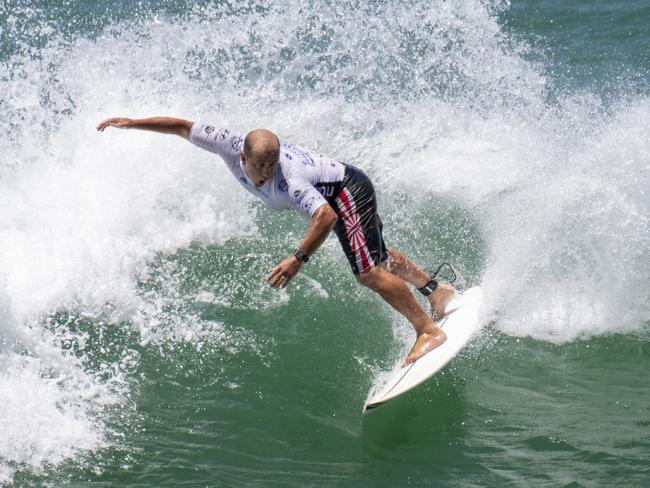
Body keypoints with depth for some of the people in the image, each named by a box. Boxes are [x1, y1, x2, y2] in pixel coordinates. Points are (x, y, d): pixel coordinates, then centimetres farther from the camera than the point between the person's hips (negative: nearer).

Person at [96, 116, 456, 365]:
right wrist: (134, 123, -14)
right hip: (330, 193, 9)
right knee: (377, 257, 23)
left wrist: (298, 259, -51)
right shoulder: (230, 145, -20)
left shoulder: (288, 181, -40)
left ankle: (429, 330, -15)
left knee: (368, 272, -20)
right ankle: (435, 290, 39)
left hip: (348, 190, -9)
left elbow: (326, 216, -48)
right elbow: (182, 127, -11)